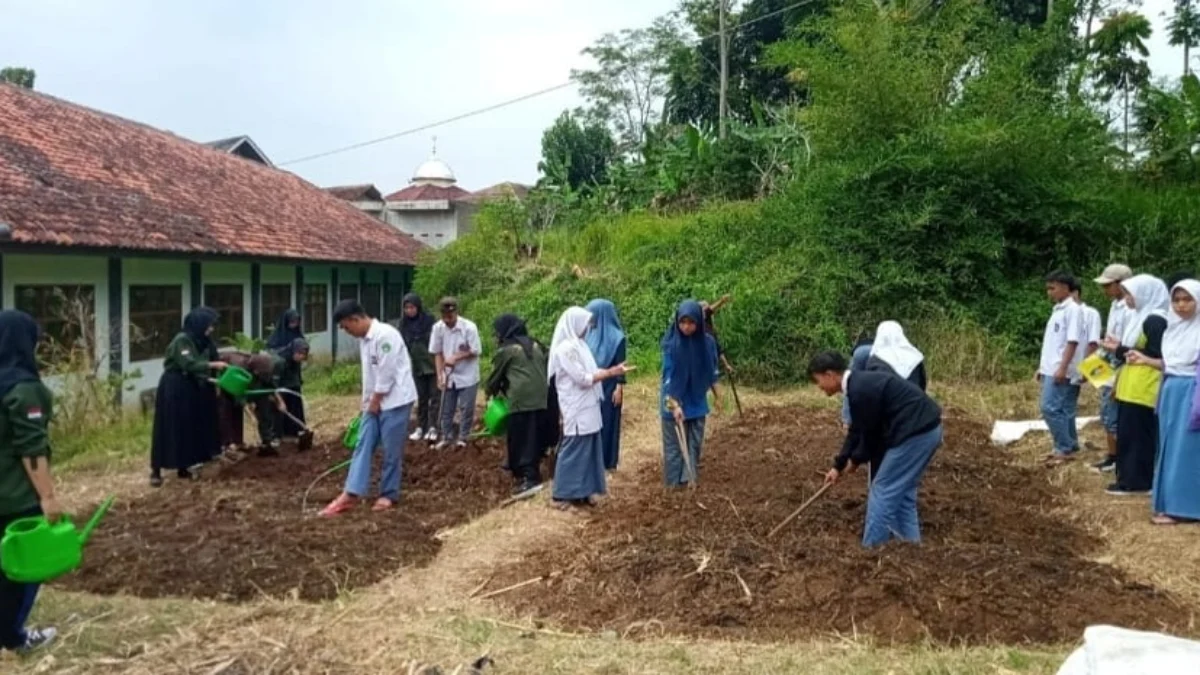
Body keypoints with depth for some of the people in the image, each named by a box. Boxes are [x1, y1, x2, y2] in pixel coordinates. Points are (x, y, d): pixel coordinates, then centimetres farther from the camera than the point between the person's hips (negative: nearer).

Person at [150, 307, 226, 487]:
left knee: (190, 429, 9)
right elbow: (189, 365, -30)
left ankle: (183, 468, 18)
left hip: (192, 389, 8)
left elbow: (212, 360, 4)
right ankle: (156, 471, 3)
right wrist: (212, 365, -33)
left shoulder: (204, 341, 6)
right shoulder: (182, 340, -19)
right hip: (174, 389, -8)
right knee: (169, 430, -5)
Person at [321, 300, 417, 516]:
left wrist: (375, 402, -12)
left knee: (391, 450, 1)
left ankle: (389, 494, 13)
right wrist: (368, 401, 12)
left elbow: (387, 373, -21)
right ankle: (351, 493, 3)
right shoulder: (364, 338, 9)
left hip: (394, 400, -9)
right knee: (363, 446, 4)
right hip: (375, 401, 9)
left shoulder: (385, 335, -21)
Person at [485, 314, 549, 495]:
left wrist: (491, 392, 36)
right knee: (534, 437, 14)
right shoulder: (535, 345, 20)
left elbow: (496, 376, 14)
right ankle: (531, 472, 21)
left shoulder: (506, 350, 4)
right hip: (540, 397, 7)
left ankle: (529, 477, -9)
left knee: (520, 438, -2)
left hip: (521, 398, -6)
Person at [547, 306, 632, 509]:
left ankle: (581, 491, 20)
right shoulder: (566, 348, -18)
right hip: (577, 409, -10)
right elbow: (582, 379, -19)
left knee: (588, 448, 12)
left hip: (587, 407, 10)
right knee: (575, 449, -3)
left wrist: (611, 371, 5)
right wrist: (611, 373, -14)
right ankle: (563, 494, 5)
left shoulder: (577, 345, 12)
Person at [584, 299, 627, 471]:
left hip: (608, 387, -6)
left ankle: (608, 461, 10)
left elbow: (620, 365, -10)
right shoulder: (590, 335, 7)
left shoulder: (617, 337, -9)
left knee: (607, 422, 1)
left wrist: (619, 388, -14)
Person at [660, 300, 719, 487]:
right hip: (673, 403, -3)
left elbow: (712, 372, 5)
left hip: (697, 404, 3)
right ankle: (673, 484, 14)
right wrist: (674, 404, -23)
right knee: (674, 445, 5)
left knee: (694, 444, 9)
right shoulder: (670, 342, -16)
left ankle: (689, 482, 18)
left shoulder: (708, 342, -8)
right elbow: (668, 375, -16)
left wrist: (699, 390, 3)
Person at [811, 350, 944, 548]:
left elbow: (871, 433, -10)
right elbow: (856, 430, 22)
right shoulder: (860, 383, 14)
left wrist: (856, 459, 8)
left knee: (883, 489, -1)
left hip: (915, 432, -10)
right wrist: (838, 465, 23)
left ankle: (872, 548, 5)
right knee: (901, 488, 19)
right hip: (926, 429, 10)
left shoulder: (860, 390, -18)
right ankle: (909, 541, 25)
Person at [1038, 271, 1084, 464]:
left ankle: (1065, 449, -4)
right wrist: (1042, 366, 21)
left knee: (1050, 408, -11)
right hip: (1051, 370, 9)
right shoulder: (1057, 310, 17)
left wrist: (1062, 367, -22)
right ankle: (1068, 448, 16)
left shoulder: (1072, 309, -11)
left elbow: (1072, 341, -18)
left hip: (1061, 371, -9)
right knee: (1063, 410, 11)